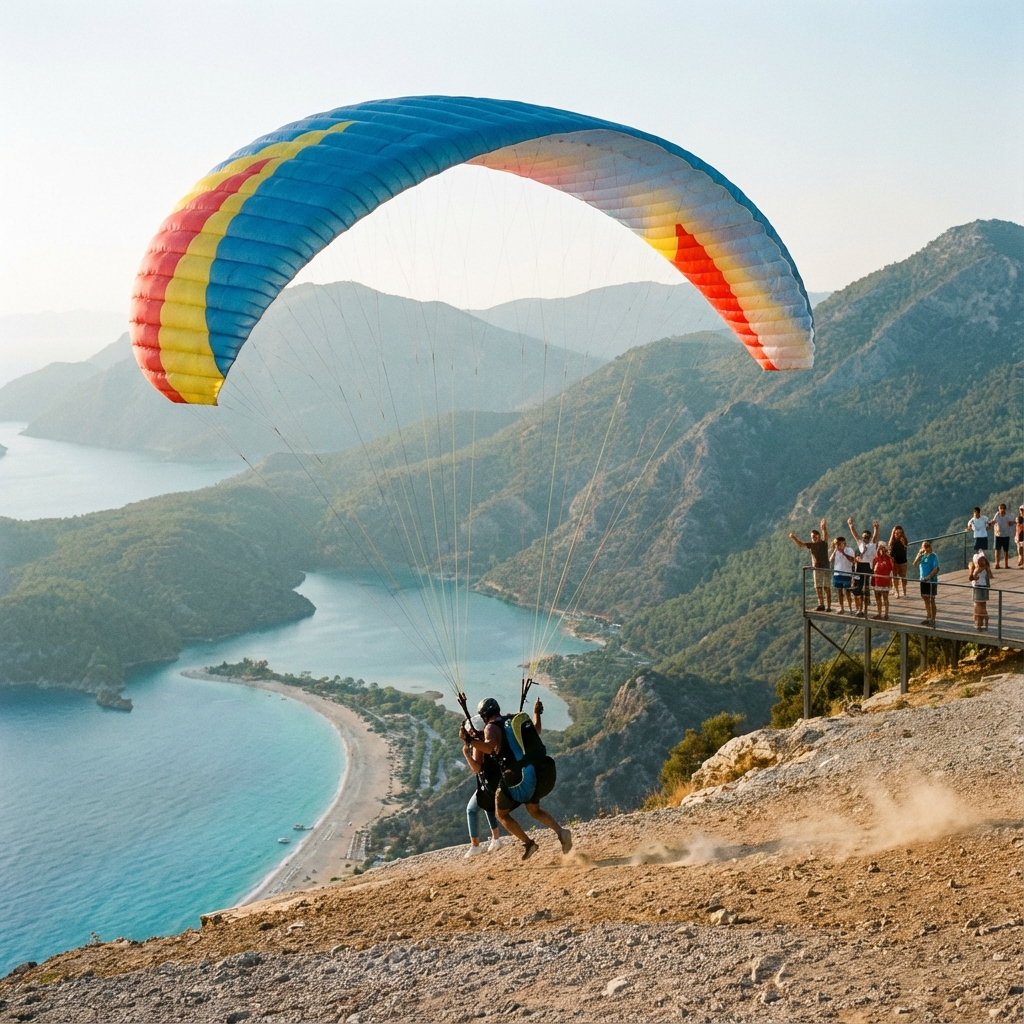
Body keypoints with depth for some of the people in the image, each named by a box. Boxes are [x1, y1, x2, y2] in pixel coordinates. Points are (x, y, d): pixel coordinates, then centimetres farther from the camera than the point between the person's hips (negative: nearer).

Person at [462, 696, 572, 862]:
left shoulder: (491, 727, -5)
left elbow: (489, 747, -25)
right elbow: (536, 732, 29)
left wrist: (469, 740, -23)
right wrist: (537, 713, 42)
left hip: (516, 777, -6)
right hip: (535, 773, 6)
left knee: (502, 814, 16)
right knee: (534, 810, 26)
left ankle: (528, 843, 2)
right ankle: (561, 832, 2)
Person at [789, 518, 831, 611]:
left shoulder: (824, 543, -1)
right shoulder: (811, 544, 7)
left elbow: (826, 535, -17)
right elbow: (800, 544, 1)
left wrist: (824, 528, -35)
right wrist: (793, 538, -15)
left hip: (825, 568, -4)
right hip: (816, 568, 4)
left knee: (827, 588, -3)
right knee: (818, 587, 6)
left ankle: (828, 606, -2)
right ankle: (821, 605, 15)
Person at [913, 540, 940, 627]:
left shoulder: (933, 556, -12)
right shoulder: (922, 555, 7)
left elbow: (936, 568, -18)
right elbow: (915, 563, -3)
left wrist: (929, 576, -25)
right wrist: (919, 554, -12)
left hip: (931, 581, -7)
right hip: (923, 580, 7)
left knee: (931, 600, -3)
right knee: (925, 598, 16)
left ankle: (932, 620, 1)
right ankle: (928, 617, 29)